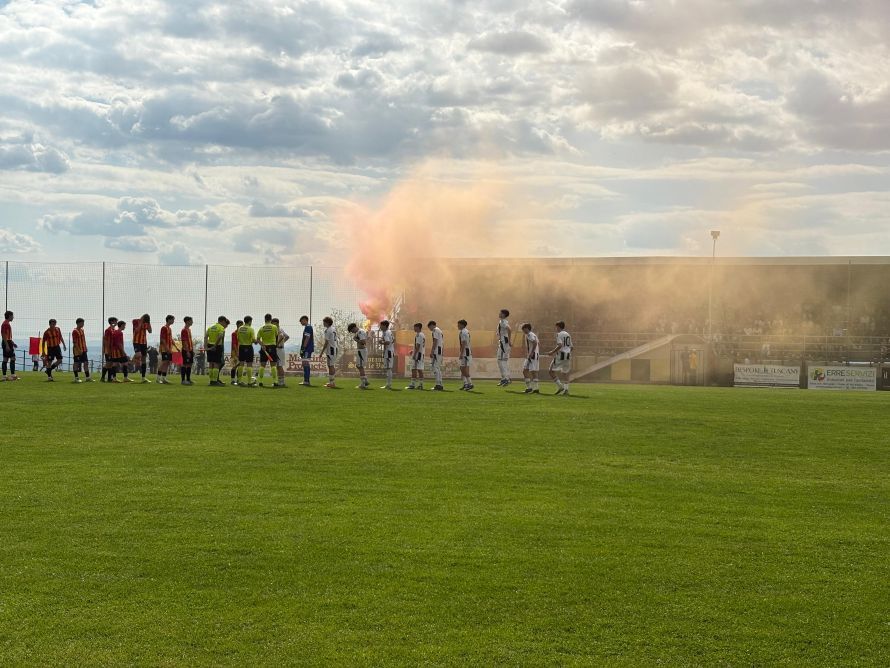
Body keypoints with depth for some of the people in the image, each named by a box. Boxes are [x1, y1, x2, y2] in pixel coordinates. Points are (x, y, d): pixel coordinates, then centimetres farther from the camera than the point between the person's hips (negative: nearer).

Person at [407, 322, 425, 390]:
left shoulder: (418, 335, -11)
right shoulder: (423, 335, 17)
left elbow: (418, 346, -17)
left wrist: (414, 354, -19)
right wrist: (414, 352, 24)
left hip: (418, 354, -9)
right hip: (422, 354, 9)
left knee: (414, 369, -9)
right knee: (420, 369, 7)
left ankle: (412, 384, -12)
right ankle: (420, 384, 6)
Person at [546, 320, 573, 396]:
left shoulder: (559, 334, -7)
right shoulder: (568, 335, 16)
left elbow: (560, 345, -19)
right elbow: (571, 347, 16)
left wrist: (553, 352, -13)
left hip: (560, 355, -7)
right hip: (568, 355, 7)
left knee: (551, 371, 1)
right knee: (565, 373, 13)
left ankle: (560, 386, -8)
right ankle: (566, 389, 3)